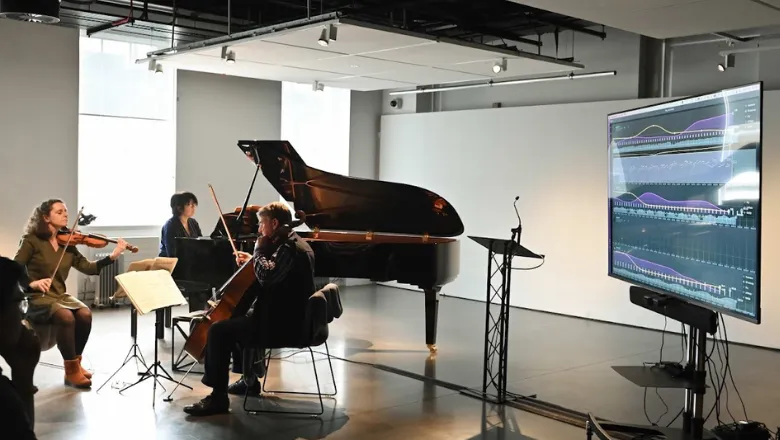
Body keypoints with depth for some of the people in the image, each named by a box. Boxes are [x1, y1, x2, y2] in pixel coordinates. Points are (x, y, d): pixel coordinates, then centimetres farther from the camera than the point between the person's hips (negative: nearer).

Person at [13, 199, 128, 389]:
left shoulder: (68, 244, 8)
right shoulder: (32, 241, -5)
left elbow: (88, 268, -2)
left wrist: (112, 256, -15)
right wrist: (32, 283, -29)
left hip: (60, 296, 5)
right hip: (37, 299, -5)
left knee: (85, 314, -26)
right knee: (66, 316, -34)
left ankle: (76, 363, -7)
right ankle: (71, 369, -19)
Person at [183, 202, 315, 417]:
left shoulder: (291, 248, -18)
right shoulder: (291, 244, 14)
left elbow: (267, 277, -30)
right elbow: (270, 278, 22)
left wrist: (260, 250, -14)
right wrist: (251, 261, 10)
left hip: (282, 324, -11)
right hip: (285, 317, 11)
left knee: (219, 331, -13)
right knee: (239, 320, 29)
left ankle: (218, 398, -7)